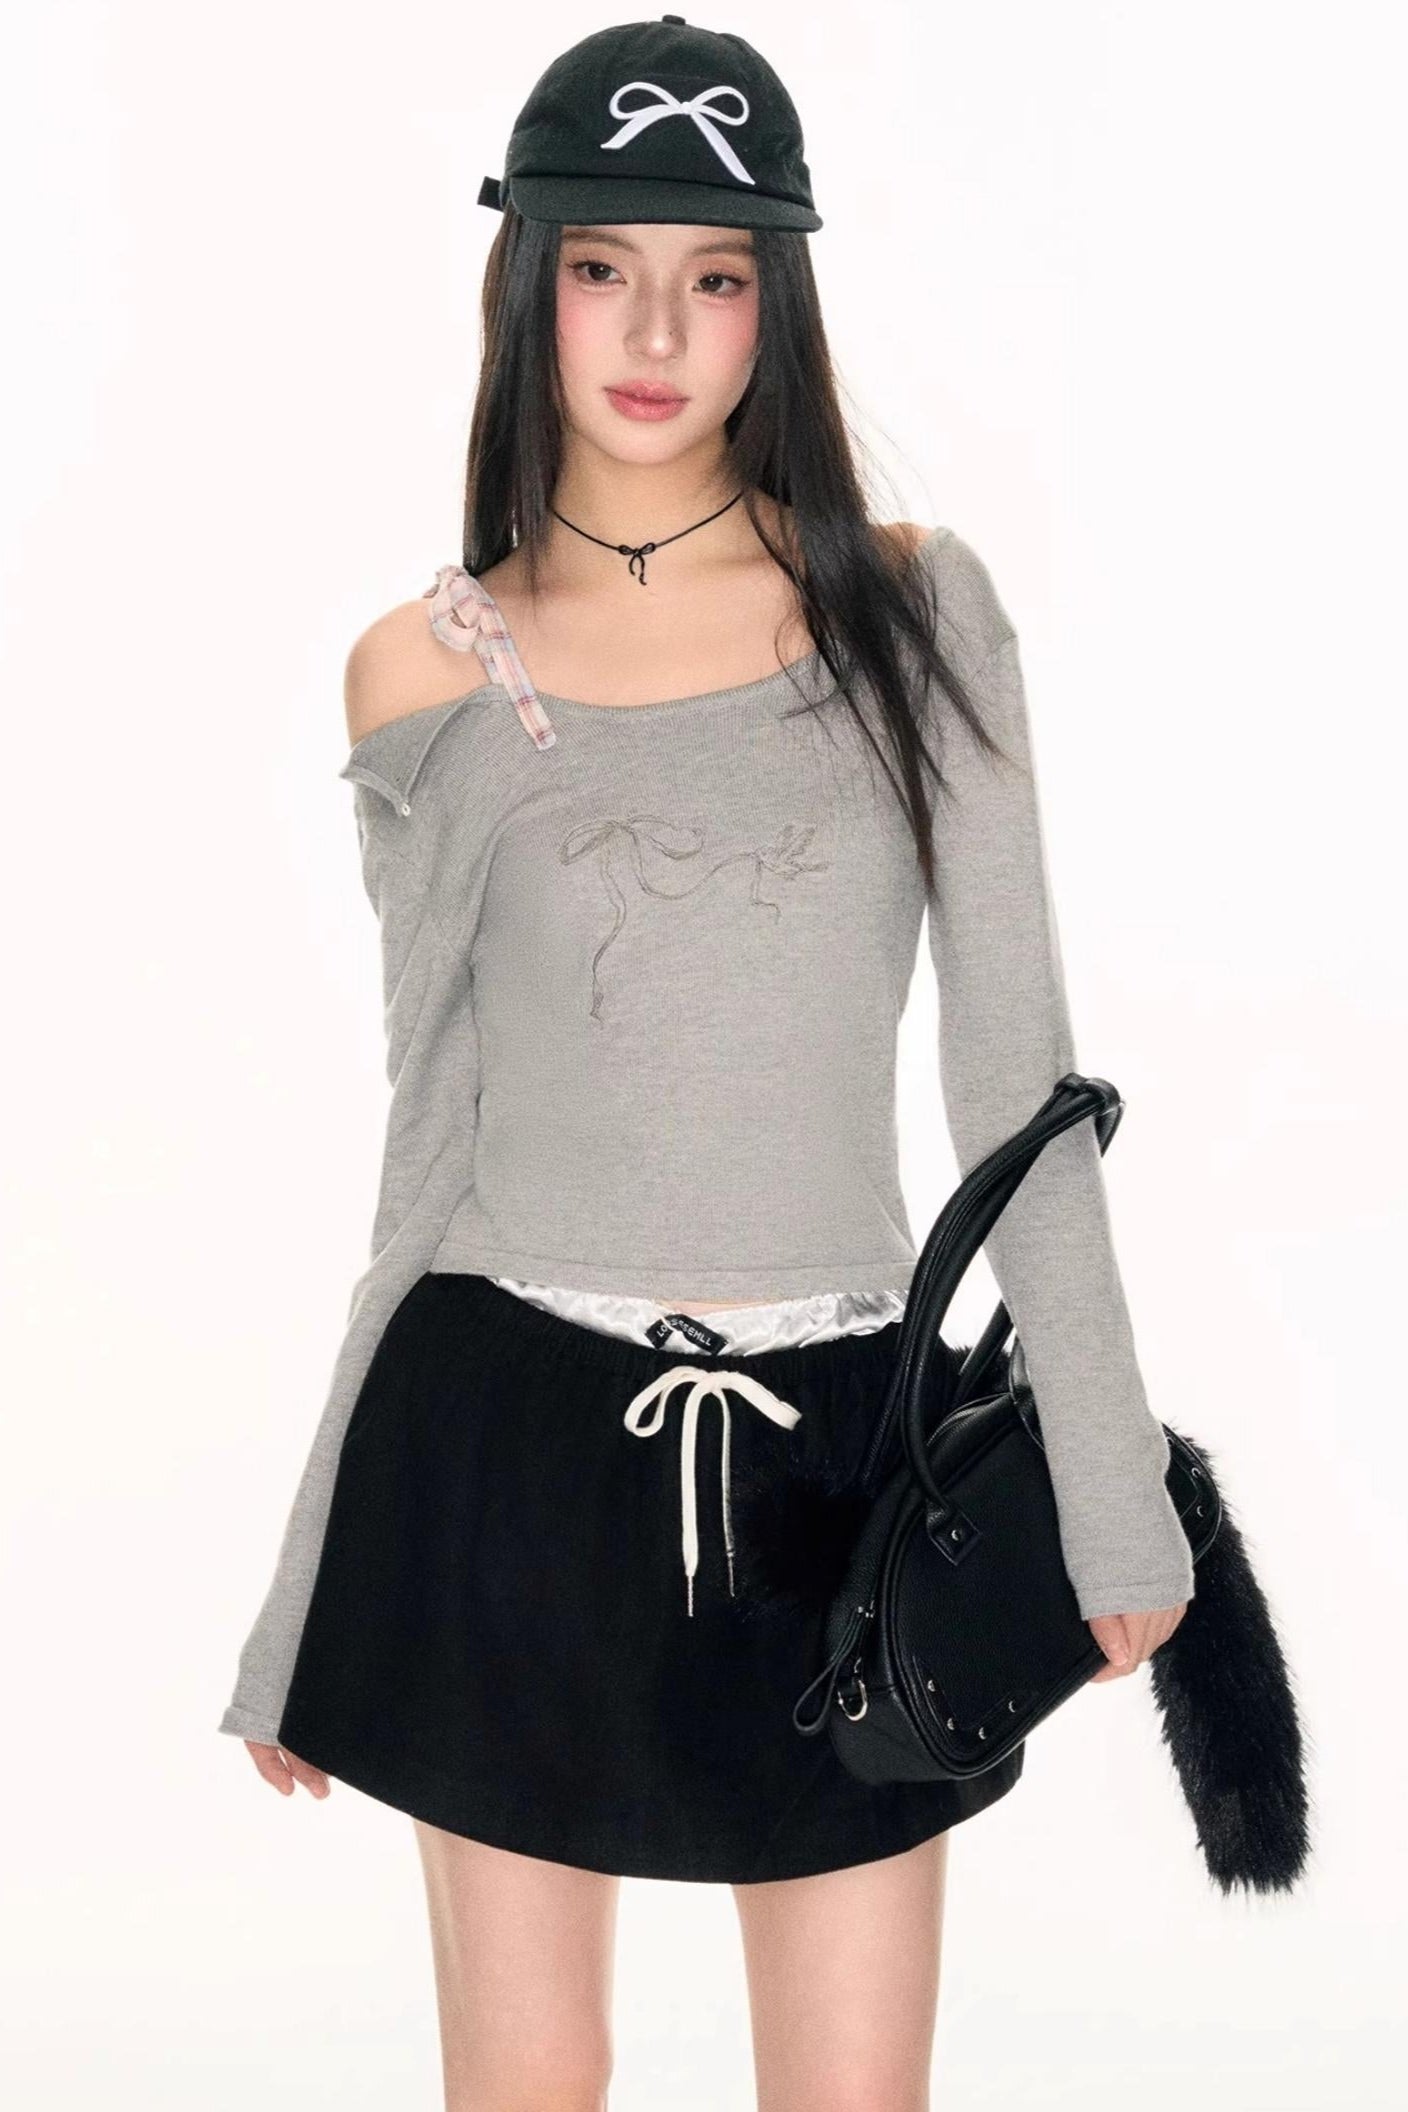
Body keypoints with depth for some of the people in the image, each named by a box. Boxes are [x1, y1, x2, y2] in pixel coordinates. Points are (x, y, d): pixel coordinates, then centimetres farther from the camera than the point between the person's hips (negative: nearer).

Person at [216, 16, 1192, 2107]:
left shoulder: (912, 609, -2)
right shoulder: (428, 673, -1)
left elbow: (1013, 1071, 1)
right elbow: (433, 1130, 6)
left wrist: (1109, 1489, 1)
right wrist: (305, 1610, 9)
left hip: (832, 1451, 0)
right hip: (512, 1443, 0)